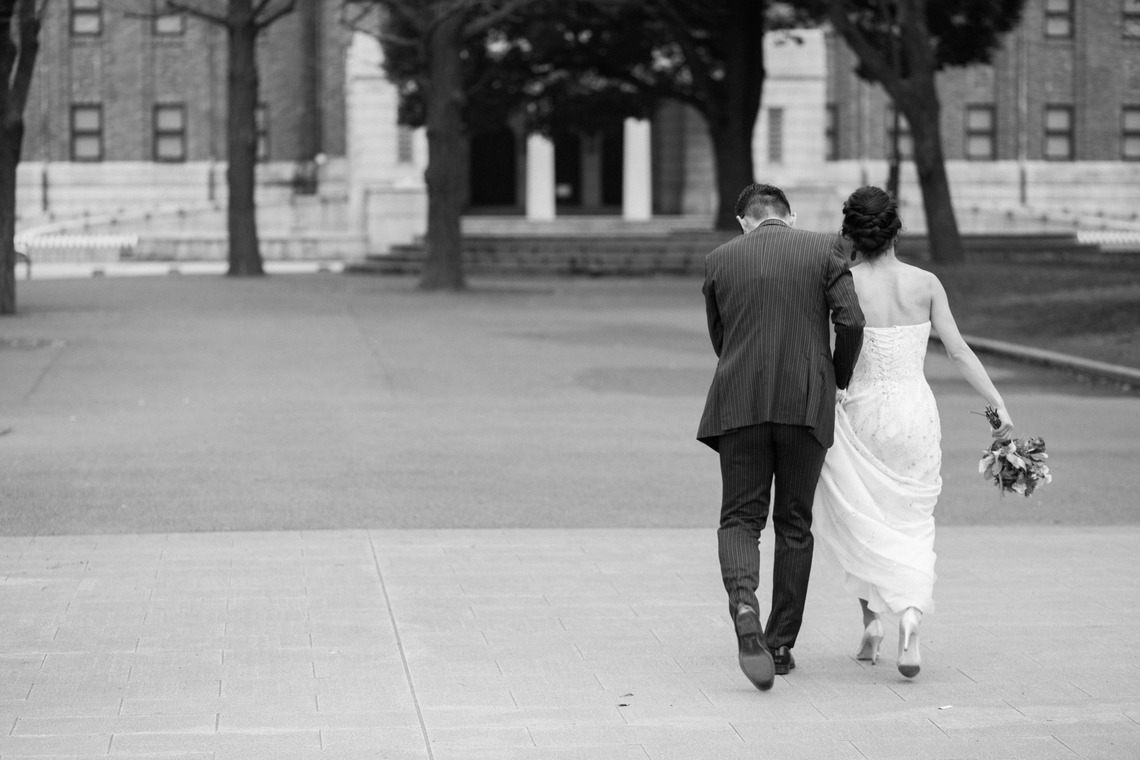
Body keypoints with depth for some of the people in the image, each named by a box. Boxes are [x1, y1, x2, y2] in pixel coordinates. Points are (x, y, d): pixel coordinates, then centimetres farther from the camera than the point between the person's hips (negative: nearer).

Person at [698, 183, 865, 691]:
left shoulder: (719, 260, 7)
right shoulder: (824, 250, 3)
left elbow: (719, 341, 12)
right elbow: (850, 320, -6)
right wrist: (839, 379, 10)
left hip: (739, 402, 0)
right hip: (807, 403, 0)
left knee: (740, 519, 4)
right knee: (794, 525, 11)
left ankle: (744, 606, -24)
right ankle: (781, 643, 14)